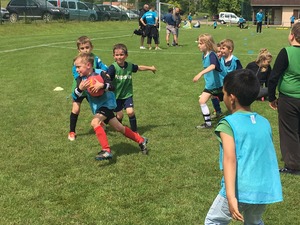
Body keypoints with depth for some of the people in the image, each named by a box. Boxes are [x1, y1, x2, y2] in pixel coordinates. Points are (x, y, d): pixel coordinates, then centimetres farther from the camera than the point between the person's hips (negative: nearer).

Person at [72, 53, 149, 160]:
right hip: (97, 107, 6)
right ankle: (141, 140, 31)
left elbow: (112, 87, -21)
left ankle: (106, 150, -28)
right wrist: (80, 88, -34)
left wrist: (102, 85, -39)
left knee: (95, 122, -29)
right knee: (119, 128, 14)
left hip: (106, 103, -6)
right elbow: (75, 96, -13)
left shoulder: (99, 73, -16)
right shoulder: (81, 79, -4)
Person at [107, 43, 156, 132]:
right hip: (116, 95, -2)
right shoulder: (113, 67, -19)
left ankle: (134, 131, 4)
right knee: (119, 115, 1)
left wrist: (150, 68, 28)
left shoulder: (129, 66, -6)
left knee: (130, 111, -14)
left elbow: (139, 67, 15)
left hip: (127, 94, 2)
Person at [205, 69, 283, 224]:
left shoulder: (228, 123, -7)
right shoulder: (265, 123, 10)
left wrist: (230, 196, -29)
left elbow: (230, 158, -20)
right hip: (265, 191, 6)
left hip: (239, 191, -5)